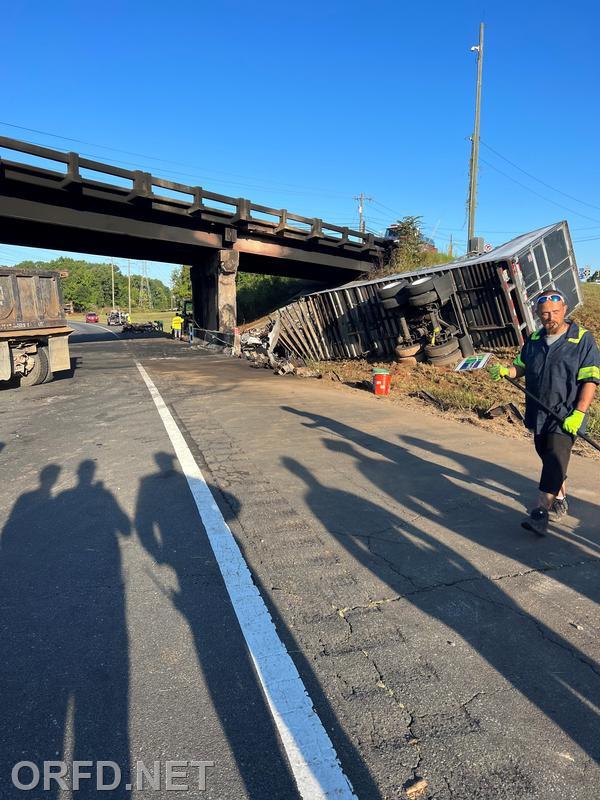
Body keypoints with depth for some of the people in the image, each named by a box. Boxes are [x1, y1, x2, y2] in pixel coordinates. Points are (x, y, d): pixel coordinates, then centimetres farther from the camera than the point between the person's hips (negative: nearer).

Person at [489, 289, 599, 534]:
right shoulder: (534, 339, 8)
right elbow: (521, 367, 17)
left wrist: (578, 414, -21)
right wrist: (505, 371, -6)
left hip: (566, 415, -5)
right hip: (538, 413, 6)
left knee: (555, 460, -13)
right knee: (547, 457, 16)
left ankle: (541, 512, -11)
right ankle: (560, 500, 37)